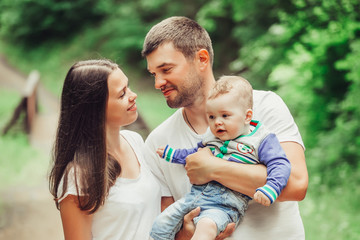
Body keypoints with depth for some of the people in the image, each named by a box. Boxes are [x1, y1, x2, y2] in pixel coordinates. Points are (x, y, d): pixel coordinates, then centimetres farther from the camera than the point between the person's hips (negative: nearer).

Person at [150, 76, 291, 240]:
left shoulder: (262, 140, -2)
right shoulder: (211, 139, 19)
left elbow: (280, 165, -12)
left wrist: (271, 188, -29)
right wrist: (171, 154, 38)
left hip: (226, 206, -7)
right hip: (196, 194, 7)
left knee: (206, 225, -37)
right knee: (162, 222, 0)